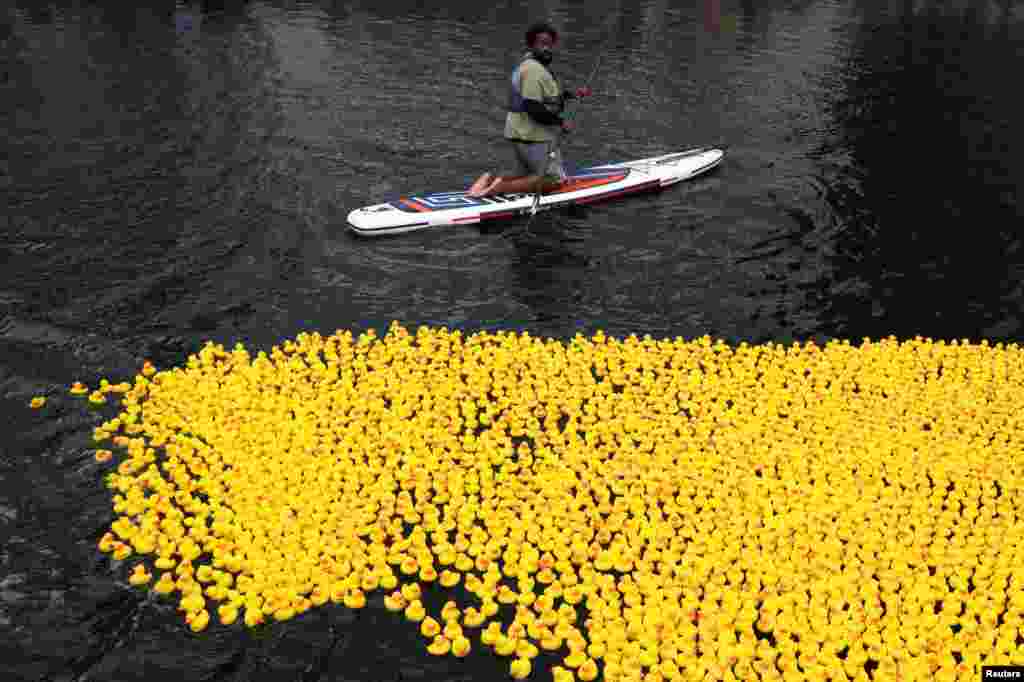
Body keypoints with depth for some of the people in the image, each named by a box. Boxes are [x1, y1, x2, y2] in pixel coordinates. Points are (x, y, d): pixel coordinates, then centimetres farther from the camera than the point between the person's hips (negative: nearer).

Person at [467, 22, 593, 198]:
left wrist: (573, 94, 19)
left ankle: (491, 181, 3)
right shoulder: (534, 70, -18)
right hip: (534, 137, -10)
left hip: (520, 134, 10)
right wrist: (561, 122, -16)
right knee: (555, 179, -1)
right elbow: (534, 109, -26)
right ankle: (501, 188, -12)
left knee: (532, 178, 22)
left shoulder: (529, 64, 14)